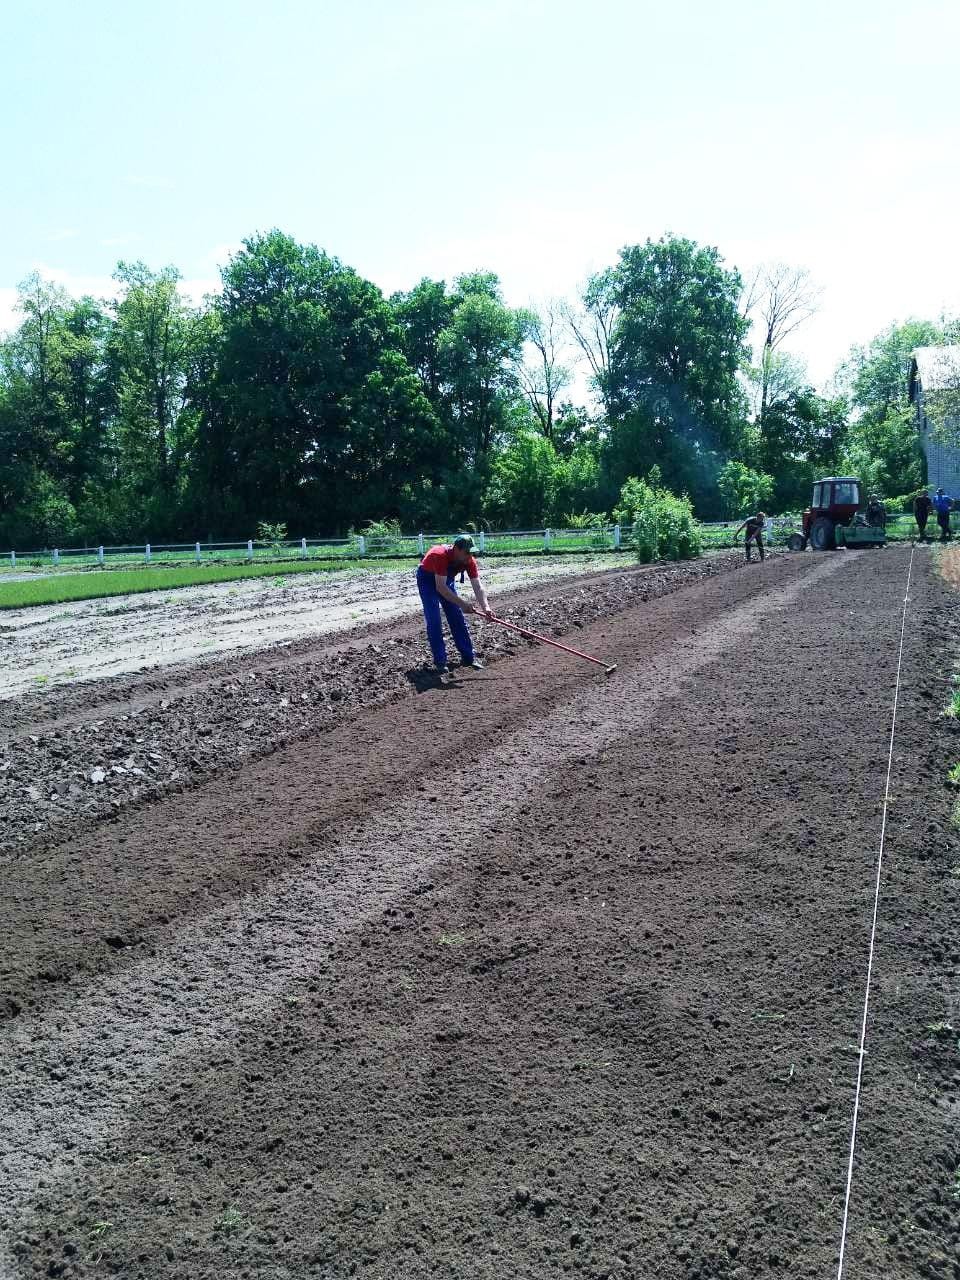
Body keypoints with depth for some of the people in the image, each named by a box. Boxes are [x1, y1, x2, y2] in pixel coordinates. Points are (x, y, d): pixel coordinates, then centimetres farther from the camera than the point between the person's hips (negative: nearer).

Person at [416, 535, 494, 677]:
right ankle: (440, 661, -8)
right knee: (434, 620, -14)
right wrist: (462, 603, -45)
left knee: (457, 618, 4)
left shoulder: (469, 560, -22)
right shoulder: (441, 555, -39)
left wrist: (485, 607, -37)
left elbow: (478, 586, -22)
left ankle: (468, 656, 12)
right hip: (427, 579, -5)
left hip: (446, 578, 6)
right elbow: (440, 587, -42)